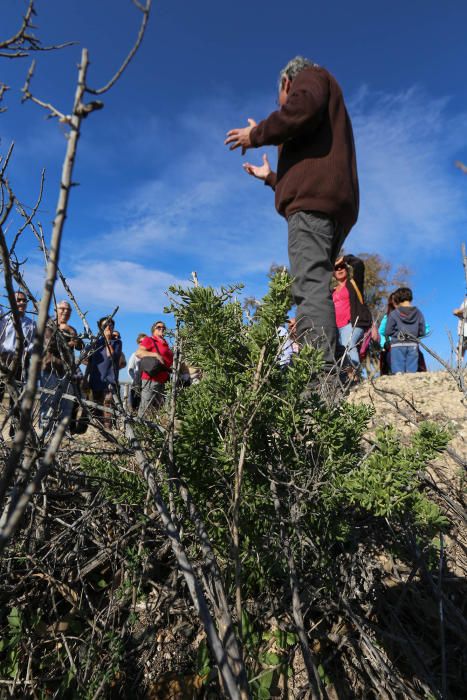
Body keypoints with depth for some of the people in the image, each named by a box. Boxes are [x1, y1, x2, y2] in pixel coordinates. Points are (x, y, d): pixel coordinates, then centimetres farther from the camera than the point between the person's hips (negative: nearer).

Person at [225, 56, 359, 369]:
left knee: (310, 288, -23)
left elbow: (302, 108, -9)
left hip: (313, 201, -9)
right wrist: (271, 177, 53)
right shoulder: (329, 118, 41)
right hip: (337, 205, 9)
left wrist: (257, 135, 3)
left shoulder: (310, 77, 17)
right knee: (317, 290, 0)